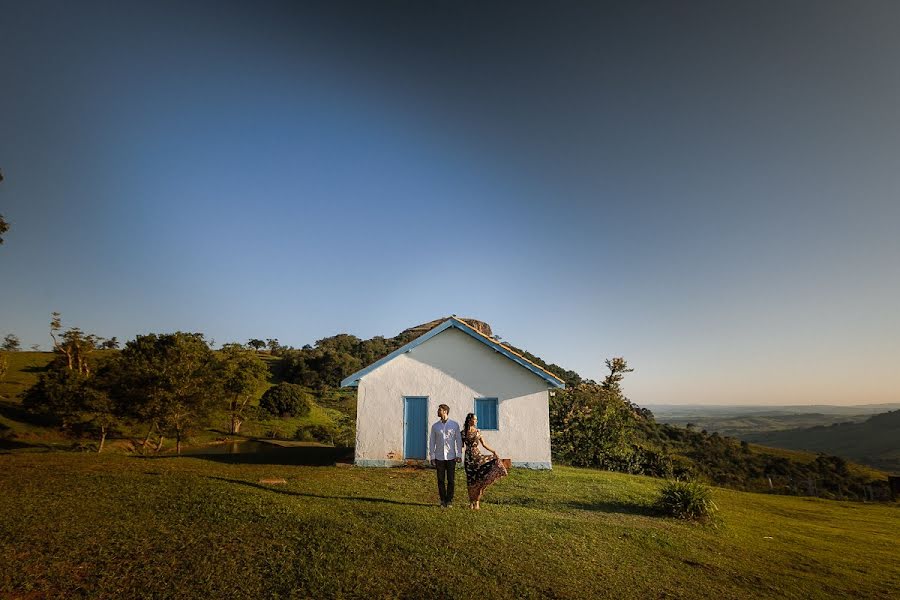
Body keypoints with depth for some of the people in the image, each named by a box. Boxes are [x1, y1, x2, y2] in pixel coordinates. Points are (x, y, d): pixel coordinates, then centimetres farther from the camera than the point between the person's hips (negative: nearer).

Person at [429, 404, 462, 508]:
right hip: (439, 457, 1)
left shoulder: (455, 425, 1)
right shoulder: (435, 426, 5)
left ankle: (449, 500, 14)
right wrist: (432, 456, 3)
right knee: (441, 480, 4)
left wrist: (459, 454, -1)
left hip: (451, 457, -1)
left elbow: (458, 440, 4)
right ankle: (443, 501, 14)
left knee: (451, 480, 1)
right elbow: (432, 441, 7)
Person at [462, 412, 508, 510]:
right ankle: (471, 501, 16)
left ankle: (477, 500, 3)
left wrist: (493, 451, 1)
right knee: (471, 480, 2)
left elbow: (484, 444, 9)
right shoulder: (463, 432, 0)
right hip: (468, 457, -2)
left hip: (477, 455, 2)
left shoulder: (478, 432, 6)